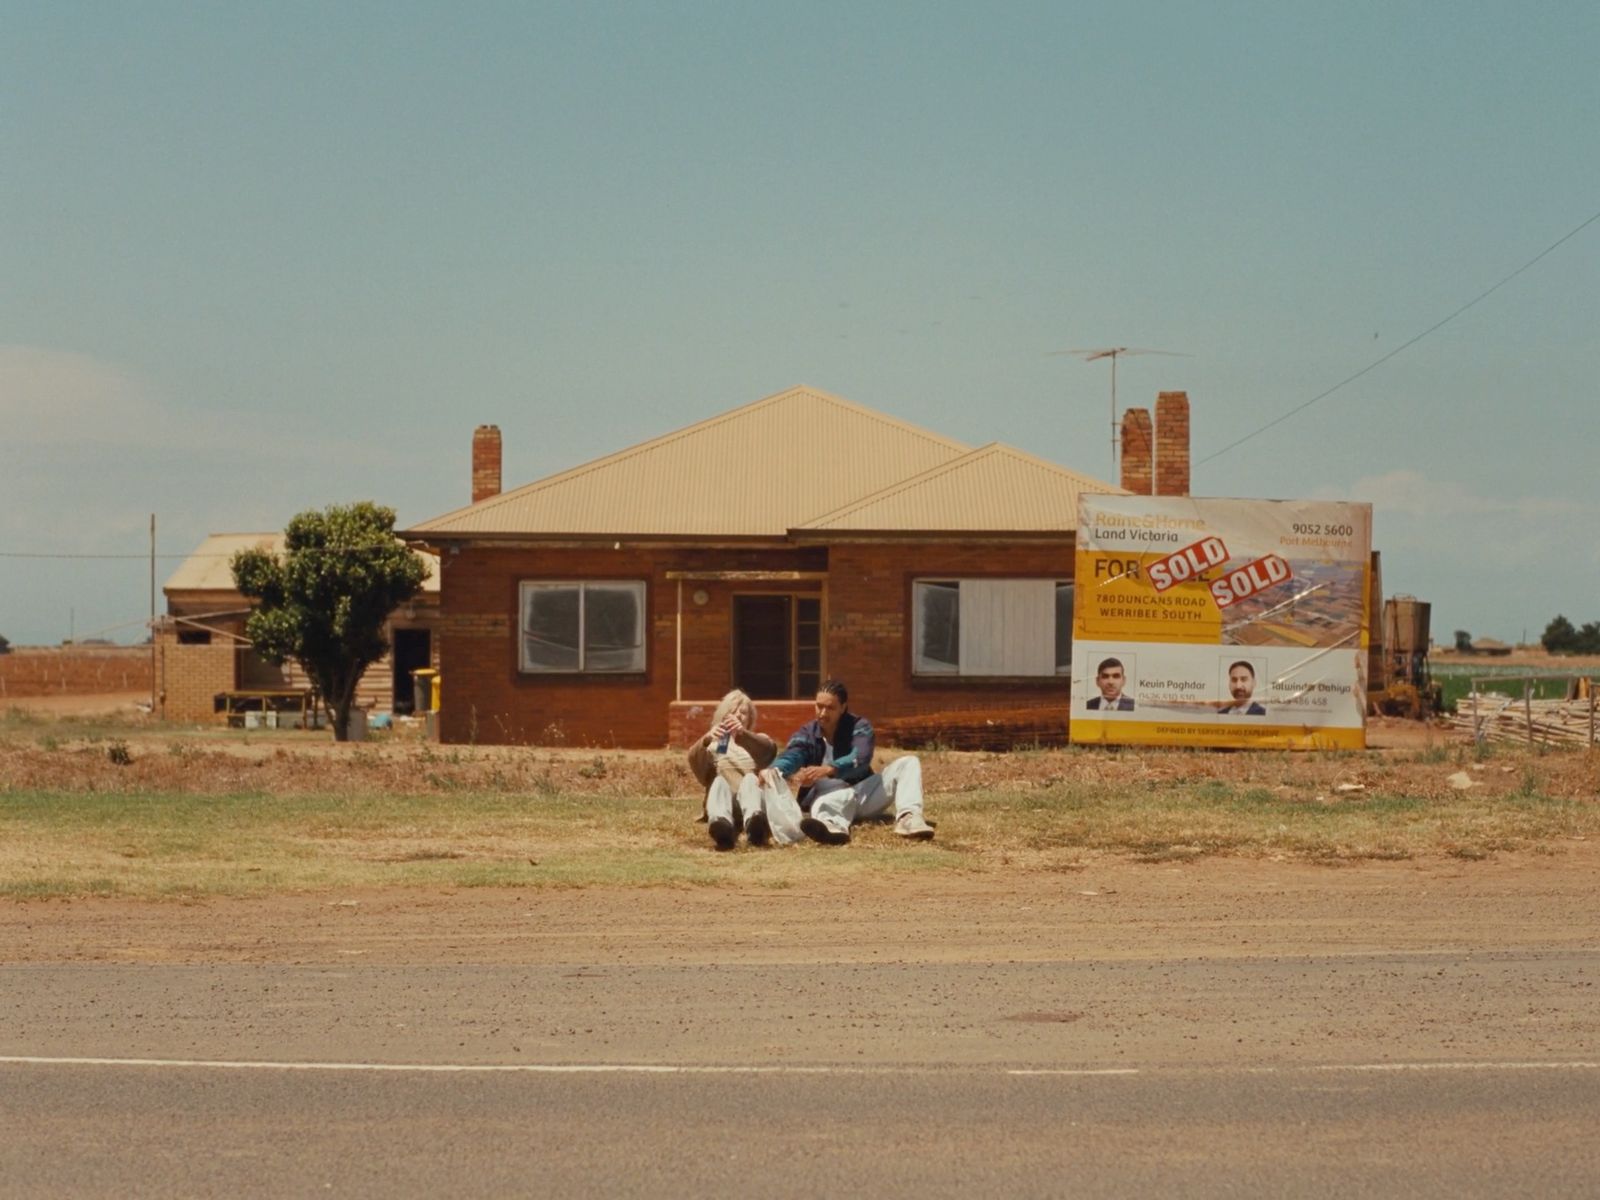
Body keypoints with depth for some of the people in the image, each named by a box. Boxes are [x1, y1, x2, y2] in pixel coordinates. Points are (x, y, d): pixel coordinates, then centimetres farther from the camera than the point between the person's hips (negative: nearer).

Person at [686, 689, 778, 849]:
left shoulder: (758, 741, 26)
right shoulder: (713, 744, 25)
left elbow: (769, 749, -3)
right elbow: (695, 761, -1)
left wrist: (742, 734, -26)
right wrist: (706, 740, -25)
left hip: (751, 804, 0)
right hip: (724, 807, 0)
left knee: (750, 778, -32)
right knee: (719, 781, -32)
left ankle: (753, 822, -67)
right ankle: (721, 824, -68)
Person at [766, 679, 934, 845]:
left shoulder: (859, 727, -3)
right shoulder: (806, 734, 0)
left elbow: (860, 758, -25)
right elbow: (790, 756, -22)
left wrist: (828, 770, -46)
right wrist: (775, 771, -48)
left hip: (862, 796, 2)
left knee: (908, 762, -15)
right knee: (839, 795, -39)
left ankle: (908, 818, -42)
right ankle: (831, 824, -78)